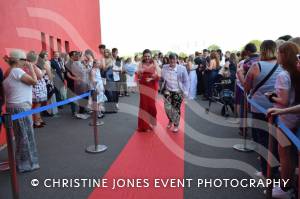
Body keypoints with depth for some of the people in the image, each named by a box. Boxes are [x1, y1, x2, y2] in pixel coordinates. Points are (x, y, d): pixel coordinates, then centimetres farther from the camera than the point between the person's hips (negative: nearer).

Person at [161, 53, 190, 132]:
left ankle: (176, 125, 26)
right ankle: (170, 120, 30)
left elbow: (186, 81, -5)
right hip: (168, 90, 2)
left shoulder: (182, 69, -11)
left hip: (178, 92, -2)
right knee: (167, 107, -3)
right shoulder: (165, 68, -2)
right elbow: (161, 77, 6)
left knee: (176, 109, 4)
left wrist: (185, 92, -10)